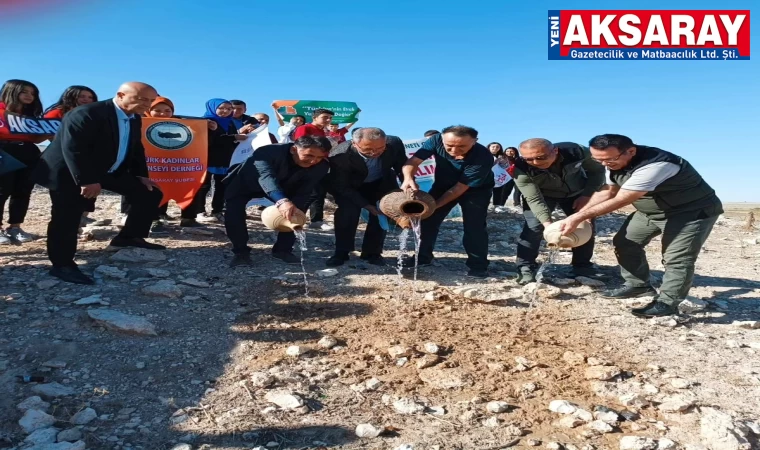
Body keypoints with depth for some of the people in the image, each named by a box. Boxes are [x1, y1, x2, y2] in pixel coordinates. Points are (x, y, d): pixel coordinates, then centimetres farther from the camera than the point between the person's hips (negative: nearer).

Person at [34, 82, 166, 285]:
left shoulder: (134, 118, 3)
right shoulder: (87, 114, -24)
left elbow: (136, 149, 13)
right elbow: (72, 148, -29)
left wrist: (140, 175, 3)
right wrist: (87, 181, -31)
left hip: (109, 171, 8)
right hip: (69, 173, -8)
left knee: (150, 194, 1)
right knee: (67, 219, -9)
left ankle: (129, 236, 10)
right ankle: (62, 265, 3)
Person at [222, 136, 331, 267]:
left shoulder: (321, 167, -27)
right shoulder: (268, 152, -42)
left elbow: (303, 193, -25)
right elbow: (266, 176, -58)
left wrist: (293, 207, -44)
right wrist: (282, 201, -75)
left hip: (283, 187, 4)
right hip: (246, 183, -4)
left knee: (294, 212, -11)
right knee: (234, 210, -23)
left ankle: (283, 249, 8)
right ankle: (240, 251, -6)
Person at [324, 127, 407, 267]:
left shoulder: (394, 144, -30)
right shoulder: (339, 155, -37)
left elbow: (403, 166, -11)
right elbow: (342, 186, -26)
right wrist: (366, 205, -31)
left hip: (382, 183, 3)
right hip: (349, 186, -3)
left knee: (383, 213, -4)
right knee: (347, 213, -19)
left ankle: (372, 252, 13)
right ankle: (341, 253, 1)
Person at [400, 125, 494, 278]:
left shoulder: (482, 157, -38)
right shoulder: (437, 140, -29)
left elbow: (460, 188, -32)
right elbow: (413, 161, -27)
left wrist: (434, 205, -35)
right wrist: (408, 178, -49)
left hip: (476, 190, -3)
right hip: (443, 185, 4)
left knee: (474, 226, -13)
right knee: (428, 219, 1)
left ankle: (478, 266, 2)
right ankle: (423, 257, 17)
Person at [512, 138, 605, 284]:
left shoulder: (577, 152, -32)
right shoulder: (521, 169, -36)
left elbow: (597, 170, -13)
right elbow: (534, 199, -33)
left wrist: (586, 195, -21)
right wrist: (547, 223, -45)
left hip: (577, 193, 2)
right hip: (542, 196, -2)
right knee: (533, 228, -18)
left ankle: (582, 268, 14)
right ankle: (525, 269, -6)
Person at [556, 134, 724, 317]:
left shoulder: (655, 165, -38)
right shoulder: (614, 162, -9)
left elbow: (619, 201, -38)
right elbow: (606, 192, 2)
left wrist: (579, 217, -35)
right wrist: (578, 215, -11)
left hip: (692, 212, -8)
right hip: (650, 211, 9)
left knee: (676, 258, -15)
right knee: (624, 243, 7)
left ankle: (667, 303, -5)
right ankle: (639, 285, 19)